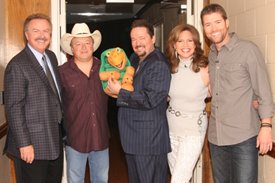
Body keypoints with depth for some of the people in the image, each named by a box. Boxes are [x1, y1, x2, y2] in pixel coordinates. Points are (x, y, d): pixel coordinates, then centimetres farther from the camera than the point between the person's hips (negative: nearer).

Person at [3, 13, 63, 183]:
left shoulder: (51, 57, 8)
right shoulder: (17, 66, -16)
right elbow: (14, 108, -18)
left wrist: (61, 131, 11)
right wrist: (24, 144, -19)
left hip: (55, 140, 7)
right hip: (33, 144, -7)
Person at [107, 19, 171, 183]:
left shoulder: (159, 65, -18)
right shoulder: (134, 59, 11)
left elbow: (149, 100, -24)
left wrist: (120, 92, -17)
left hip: (150, 140, -9)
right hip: (133, 138, 9)